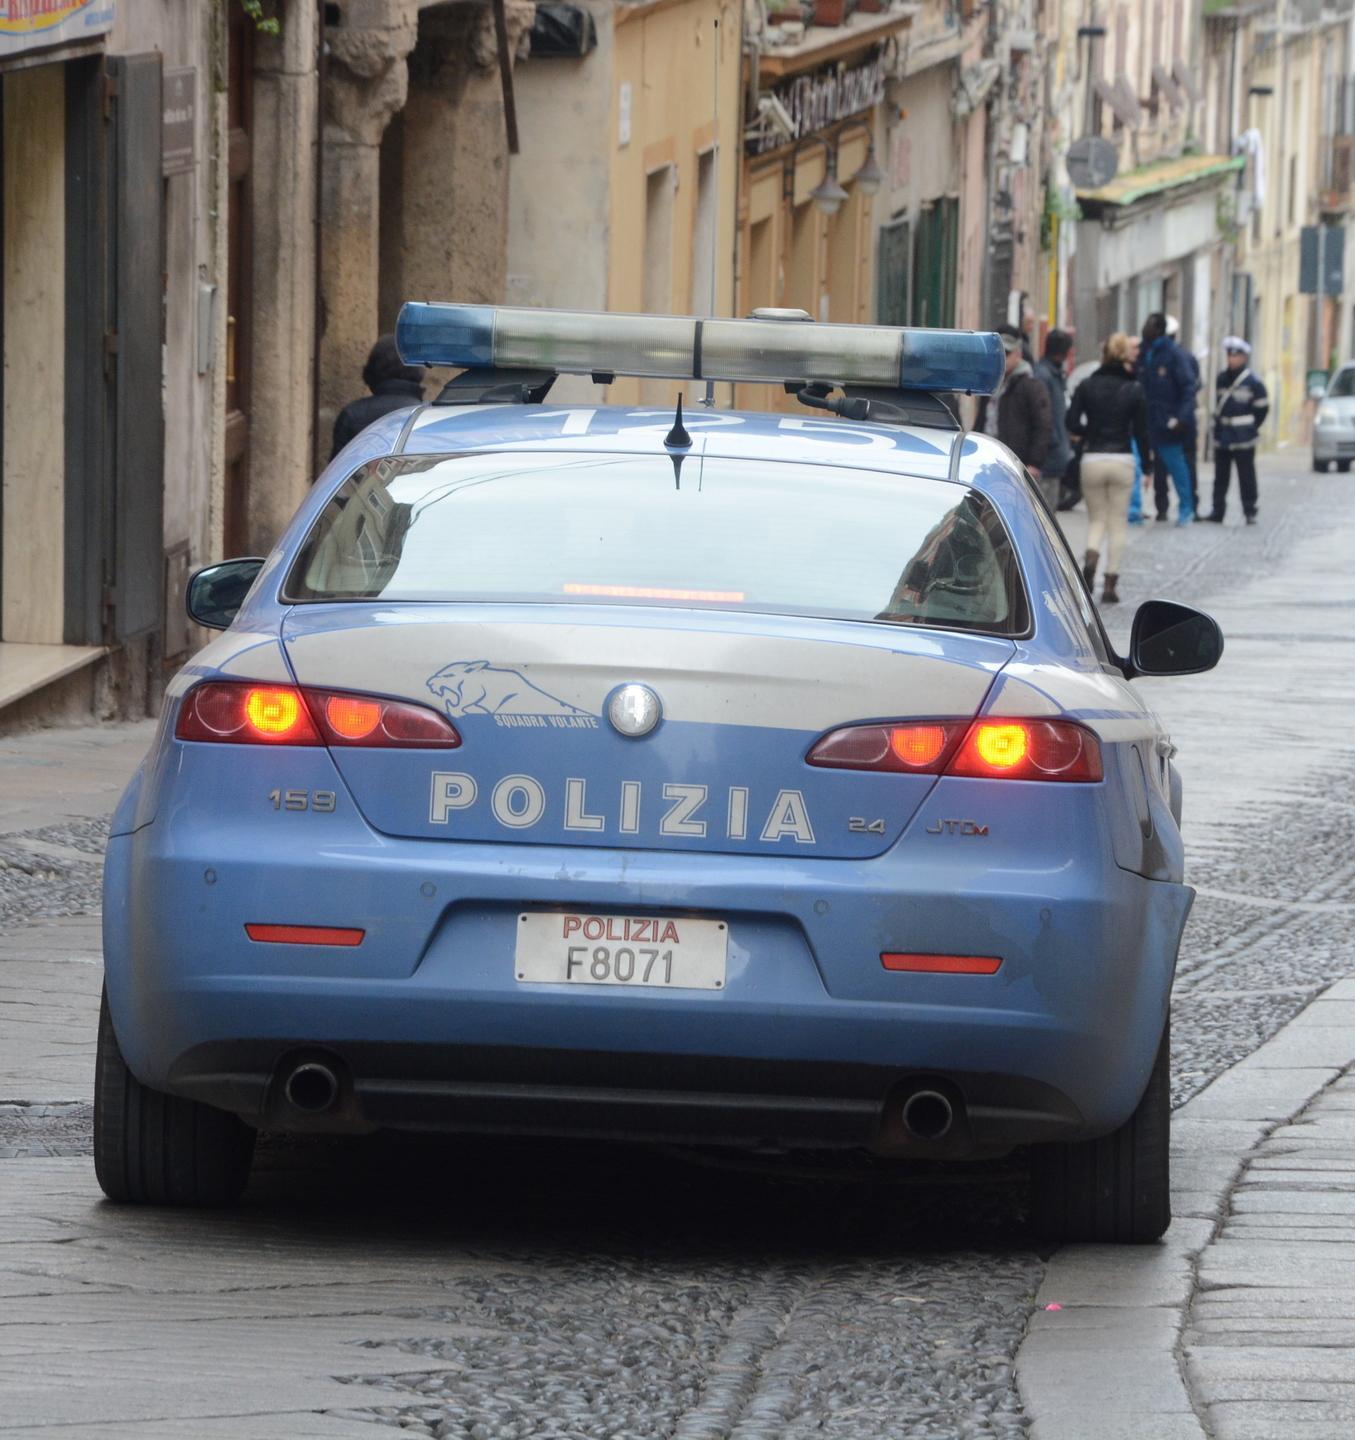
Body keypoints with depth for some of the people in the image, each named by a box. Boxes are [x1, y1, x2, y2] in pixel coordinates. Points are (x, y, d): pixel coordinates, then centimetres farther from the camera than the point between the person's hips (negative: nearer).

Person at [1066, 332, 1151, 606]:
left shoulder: (1087, 386, -1)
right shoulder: (1134, 390, -3)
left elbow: (1072, 424, -6)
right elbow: (1141, 432, -2)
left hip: (1092, 459, 1)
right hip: (1122, 460, -1)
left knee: (1097, 519, 14)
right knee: (1118, 523, 8)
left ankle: (1090, 559, -16)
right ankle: (1110, 584, 4)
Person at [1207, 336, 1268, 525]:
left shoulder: (1253, 382, -7)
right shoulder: (1221, 379, 9)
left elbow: (1262, 408, -1)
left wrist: (1250, 428, -1)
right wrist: (1218, 425, 10)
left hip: (1243, 439, -5)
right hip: (1222, 438, 5)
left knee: (1246, 476, -1)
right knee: (1220, 476, 8)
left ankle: (1250, 511, 5)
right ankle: (1217, 511, 13)